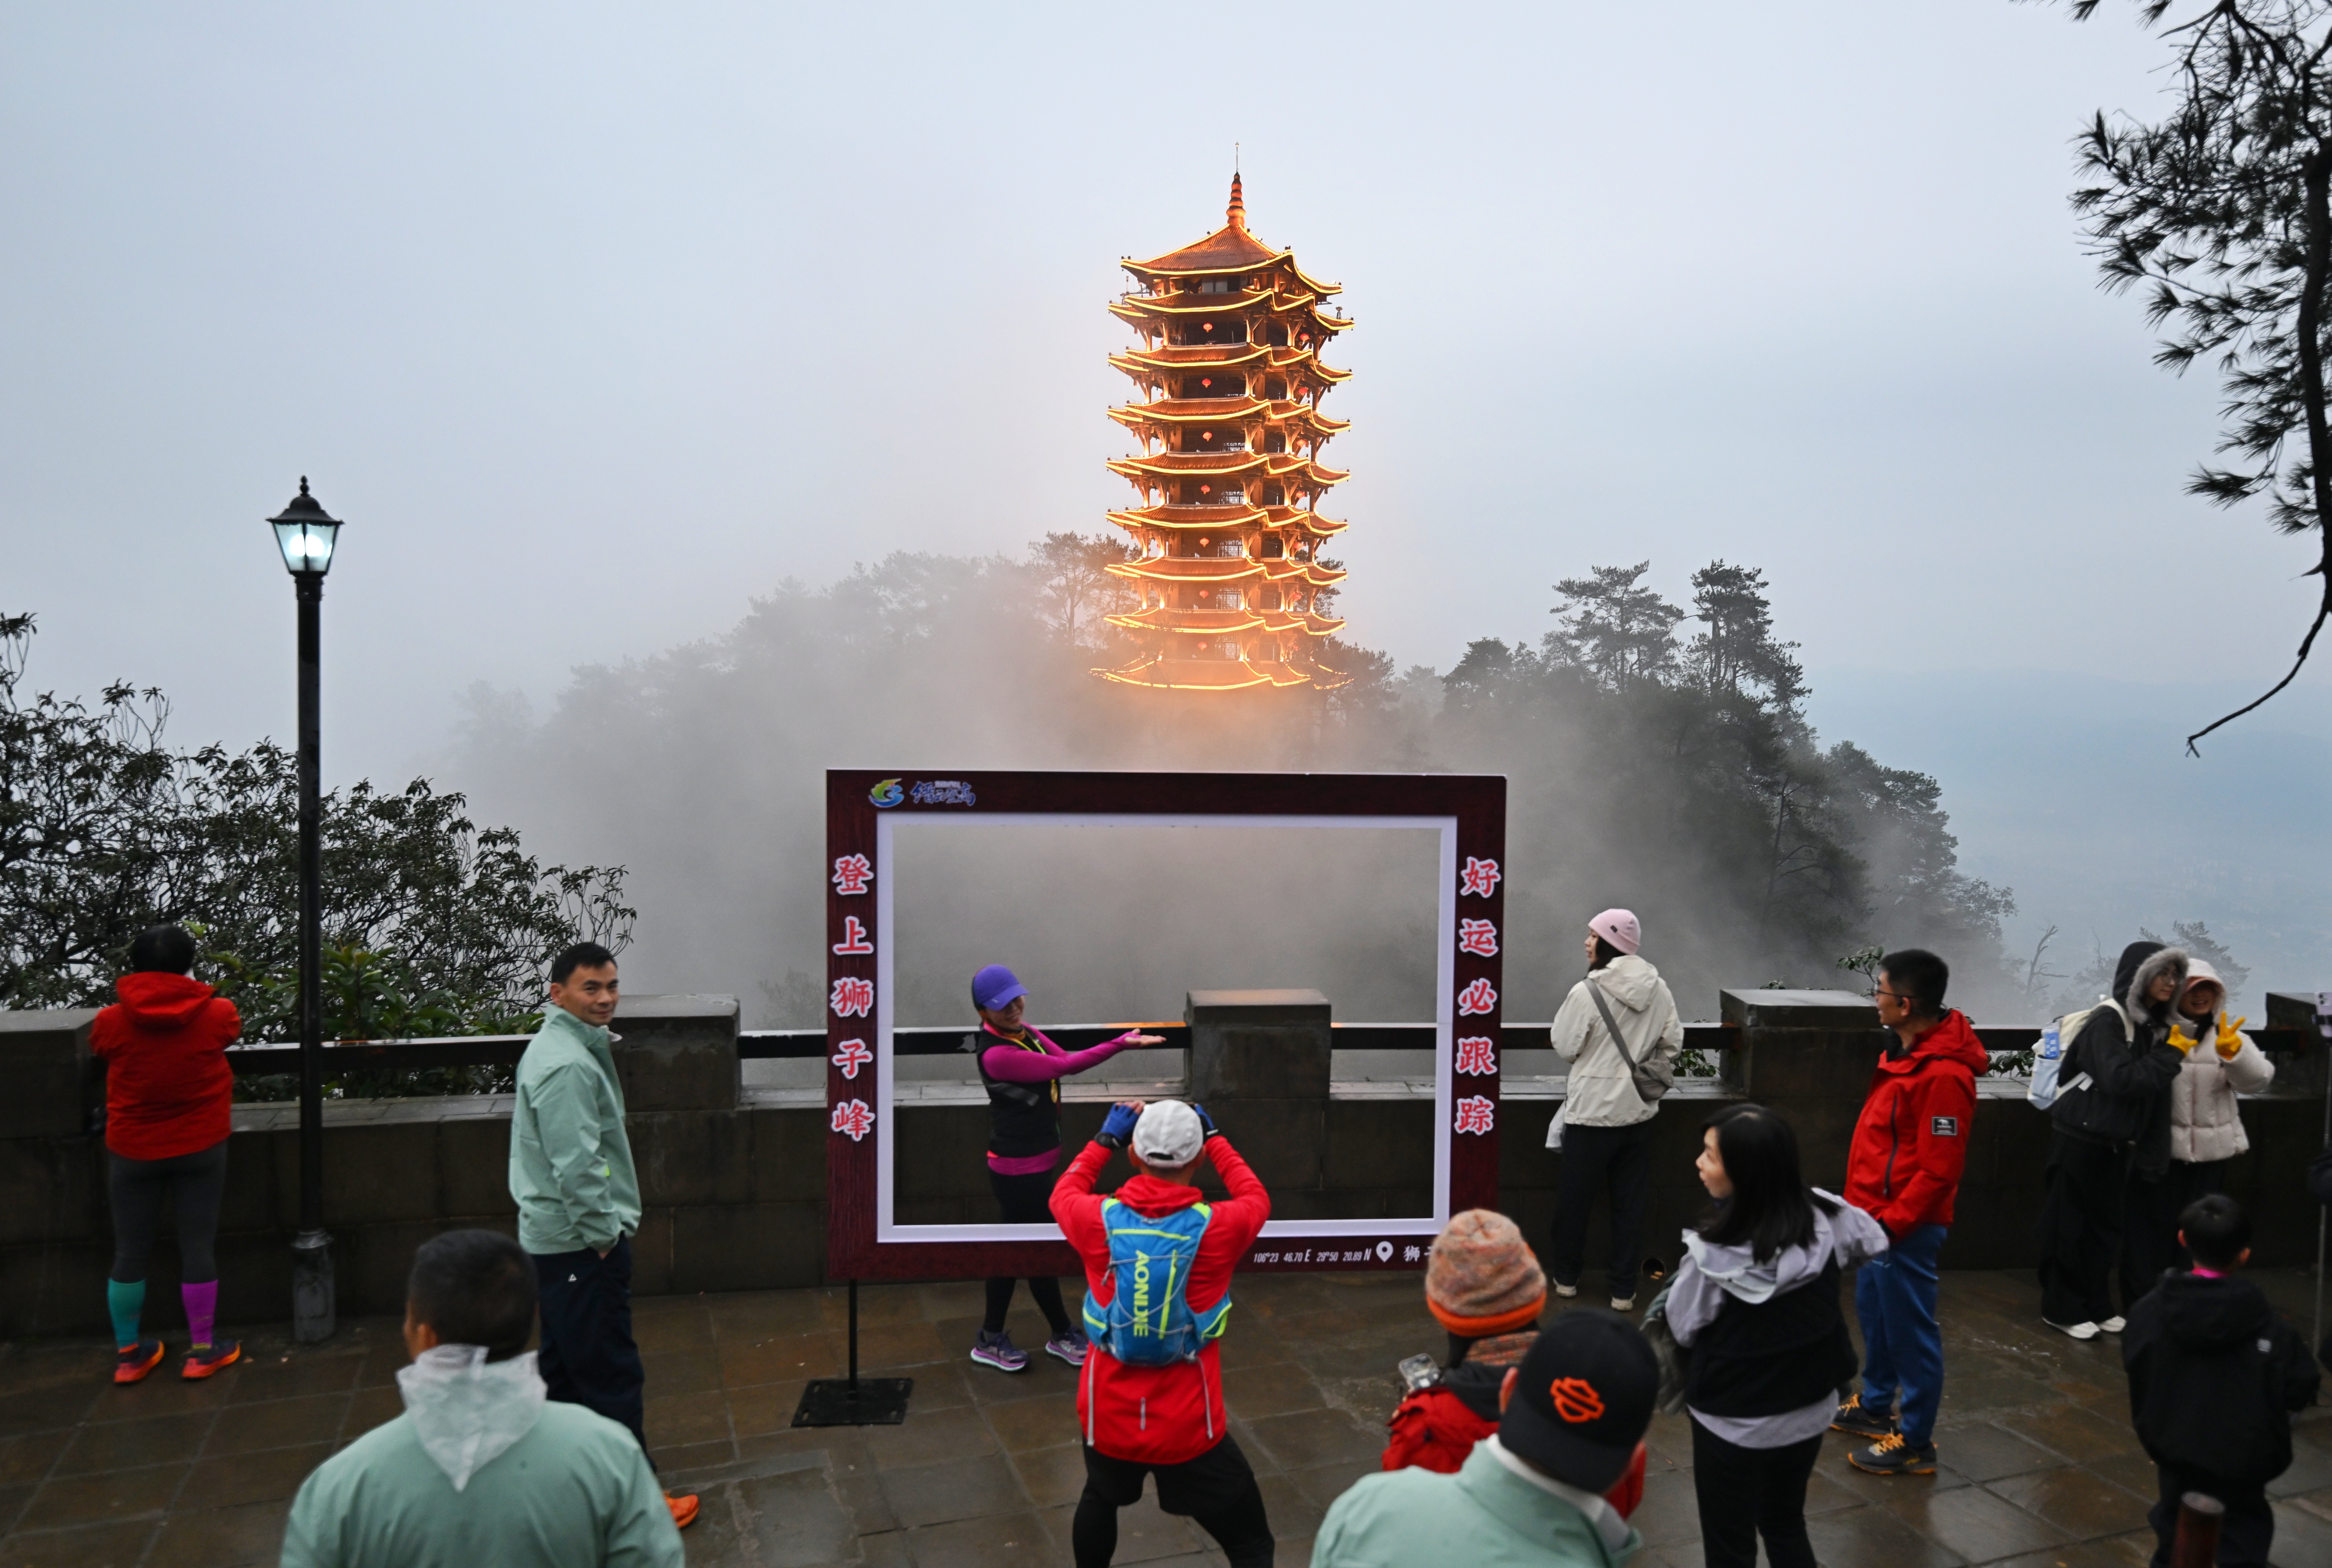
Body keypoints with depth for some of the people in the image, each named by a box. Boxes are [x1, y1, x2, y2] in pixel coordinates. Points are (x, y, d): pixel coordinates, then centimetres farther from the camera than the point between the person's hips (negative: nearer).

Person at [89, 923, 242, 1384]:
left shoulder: (111, 1022, -11)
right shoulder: (216, 1014, -12)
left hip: (132, 1153, 1)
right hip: (200, 1149, -1)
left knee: (129, 1255, 12)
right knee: (198, 1249, 7)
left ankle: (129, 1354, 24)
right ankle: (202, 1350, 16)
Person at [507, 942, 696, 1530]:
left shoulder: (565, 1047, 12)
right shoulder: (568, 1065, -22)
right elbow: (576, 1164, -27)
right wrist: (605, 1233, -17)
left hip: (554, 1237, 11)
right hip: (582, 1241, -11)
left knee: (565, 1363, 20)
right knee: (612, 1372, -2)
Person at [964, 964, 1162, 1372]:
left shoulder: (1024, 1032, 3)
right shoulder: (996, 1054, -26)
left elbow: (1063, 1060, 4)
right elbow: (1064, 1066, -26)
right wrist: (1121, 1043, -24)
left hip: (1024, 1164, 9)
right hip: (1020, 1169, -9)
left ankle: (991, 1339, 31)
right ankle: (1062, 1335, 26)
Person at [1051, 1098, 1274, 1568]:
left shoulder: (1101, 1220, -12)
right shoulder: (1216, 1227, -16)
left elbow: (1064, 1193, 14)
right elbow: (1256, 1199, 9)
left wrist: (1107, 1138, 20)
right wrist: (1212, 1136, 17)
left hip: (1108, 1419, 3)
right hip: (1189, 1429, -3)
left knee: (1101, 1498, 33)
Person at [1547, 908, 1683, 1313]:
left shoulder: (1587, 993, -17)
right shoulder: (1658, 990, -2)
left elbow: (1565, 1047, -9)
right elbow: (1673, 1042, 7)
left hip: (1592, 1112, -4)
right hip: (1638, 1111, 4)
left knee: (1575, 1197, 13)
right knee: (1630, 1203, 12)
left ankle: (1566, 1277, 28)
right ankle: (1624, 1290, 17)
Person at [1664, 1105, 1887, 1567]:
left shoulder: (1713, 1254, -29)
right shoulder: (1825, 1218, -15)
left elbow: (1684, 1329, -13)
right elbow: (1873, 1242, 8)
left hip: (1734, 1421, -5)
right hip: (1809, 1409, 5)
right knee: (1786, 1525, 27)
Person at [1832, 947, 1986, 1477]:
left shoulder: (1943, 1074, -25)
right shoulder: (1906, 1052, 6)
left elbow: (1938, 1170, -24)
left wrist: (1892, 1221, -21)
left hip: (1905, 1227, -10)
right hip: (1876, 1214, 10)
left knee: (1910, 1331, 4)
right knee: (1874, 1315, 23)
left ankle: (1915, 1442, 17)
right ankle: (1875, 1406, 41)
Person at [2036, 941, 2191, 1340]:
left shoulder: (2153, 1024, 8)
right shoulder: (2108, 1020, -16)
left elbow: (2152, 1086, 10)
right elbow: (2120, 1079, -26)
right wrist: (2172, 1055, -17)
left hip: (2116, 1141, 8)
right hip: (2080, 1136, -8)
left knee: (2106, 1225, 15)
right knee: (2068, 1224, 2)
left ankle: (2097, 1305, 27)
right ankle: (2062, 1309, 12)